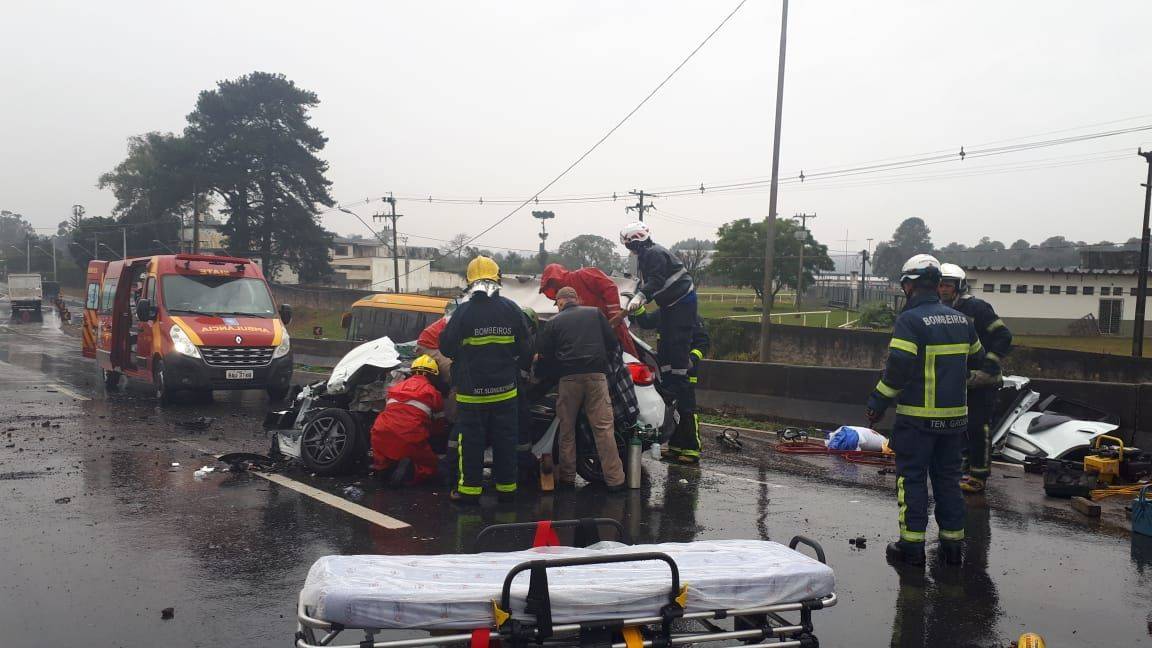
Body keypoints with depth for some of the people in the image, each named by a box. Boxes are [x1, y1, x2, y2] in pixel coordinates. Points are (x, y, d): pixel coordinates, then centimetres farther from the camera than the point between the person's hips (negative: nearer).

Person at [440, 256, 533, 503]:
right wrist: (522, 367, 22)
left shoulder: (463, 311, -12)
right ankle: (506, 487, 18)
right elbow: (525, 347, 4)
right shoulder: (511, 308, -3)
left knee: (471, 440, 6)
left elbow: (446, 347, -6)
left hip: (471, 390, -3)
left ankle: (469, 489, 9)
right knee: (505, 439, 12)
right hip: (505, 389, 3)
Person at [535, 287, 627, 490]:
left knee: (566, 429, 10)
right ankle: (614, 479, -4)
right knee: (604, 427, -2)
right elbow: (613, 344, 10)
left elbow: (543, 354, 6)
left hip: (569, 378, 0)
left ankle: (567, 477, 14)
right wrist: (614, 351, 31)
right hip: (596, 374, 0)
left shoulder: (555, 322, 9)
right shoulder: (595, 313, 12)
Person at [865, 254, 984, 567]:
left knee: (911, 477, 3)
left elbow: (897, 369, -19)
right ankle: (953, 542, 18)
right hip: (955, 415, 6)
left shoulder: (910, 320, -13)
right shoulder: (961, 320, 9)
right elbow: (976, 359, 21)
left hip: (918, 417, -6)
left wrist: (876, 404, -11)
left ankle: (912, 544, 5)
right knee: (948, 477, 15)